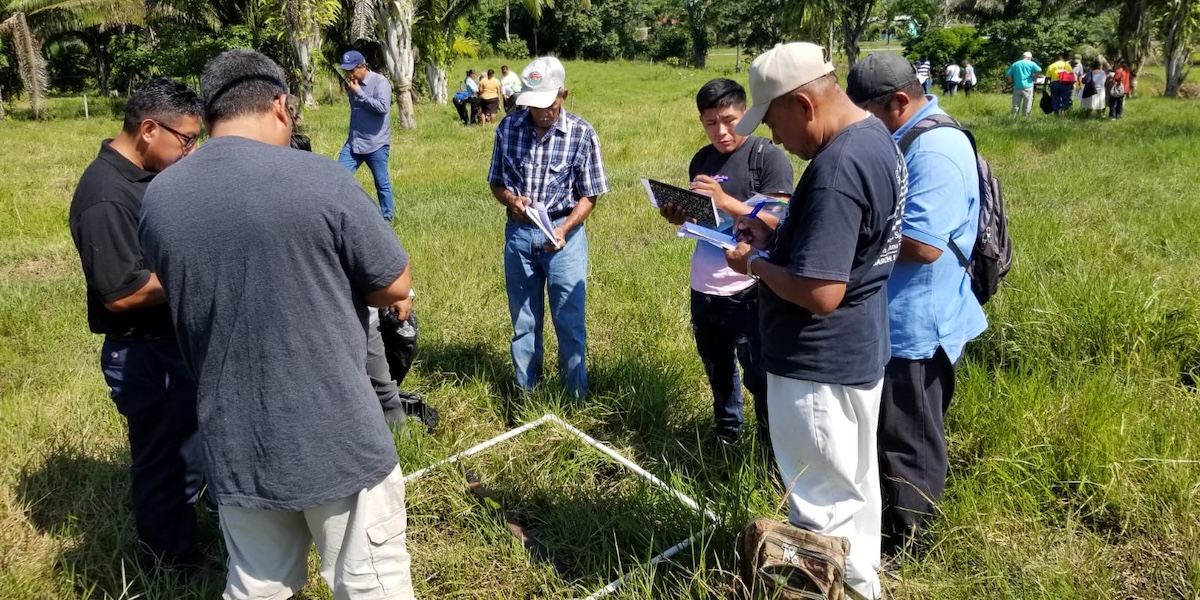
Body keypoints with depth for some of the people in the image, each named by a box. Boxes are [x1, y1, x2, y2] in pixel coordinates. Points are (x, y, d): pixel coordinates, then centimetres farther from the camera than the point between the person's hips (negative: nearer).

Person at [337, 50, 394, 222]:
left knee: (382, 184, 5)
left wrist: (359, 93, -21)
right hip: (353, 142, 7)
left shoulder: (380, 81, -12)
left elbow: (383, 107, -26)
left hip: (376, 144, -6)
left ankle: (386, 218, 18)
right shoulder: (353, 84, 10)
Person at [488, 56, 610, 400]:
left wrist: (564, 229, -21)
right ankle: (525, 393, 30)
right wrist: (510, 198, -16)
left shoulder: (581, 133, -9)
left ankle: (576, 397, 22)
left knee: (570, 323, 4)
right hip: (519, 233, 3)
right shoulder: (508, 127, -2)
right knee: (523, 322, 14)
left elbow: (588, 196, -6)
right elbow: (496, 181, 7)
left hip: (564, 233, -2)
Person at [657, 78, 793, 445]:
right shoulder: (701, 160, 9)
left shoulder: (769, 157, -10)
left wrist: (725, 201, -31)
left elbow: (778, 223, -19)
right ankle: (726, 435, 40)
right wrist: (680, 217, -5)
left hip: (749, 291, -6)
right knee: (717, 371, 21)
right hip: (703, 289, 6)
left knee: (758, 377, 2)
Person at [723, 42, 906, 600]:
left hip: (820, 365, -11)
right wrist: (776, 235, 3)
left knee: (825, 503, 8)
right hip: (854, 350, 11)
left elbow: (819, 293, -31)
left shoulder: (835, 170, -29)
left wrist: (754, 263, -16)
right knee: (851, 487, 26)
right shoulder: (873, 135, 4)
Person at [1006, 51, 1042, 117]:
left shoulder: (1014, 64, 11)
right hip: (1028, 87, -3)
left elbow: (1008, 73, 6)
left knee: (1015, 105, 6)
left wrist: (1011, 82, 14)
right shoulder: (1031, 64, 0)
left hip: (1017, 87, 3)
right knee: (1027, 105, 3)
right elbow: (1039, 70, -12)